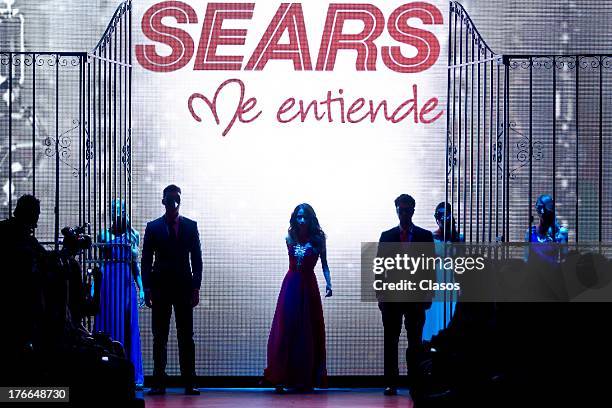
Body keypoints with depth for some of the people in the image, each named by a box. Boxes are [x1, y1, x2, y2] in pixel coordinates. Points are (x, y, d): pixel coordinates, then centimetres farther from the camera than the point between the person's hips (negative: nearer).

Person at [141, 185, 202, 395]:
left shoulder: (190, 226, 8)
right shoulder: (153, 227, 7)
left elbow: (197, 258, 7)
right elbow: (146, 260, 5)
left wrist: (196, 287, -1)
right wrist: (147, 288, -3)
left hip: (184, 287, 0)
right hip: (160, 287, 0)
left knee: (186, 336, -1)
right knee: (159, 337, 1)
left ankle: (189, 383, 0)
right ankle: (159, 383, 2)